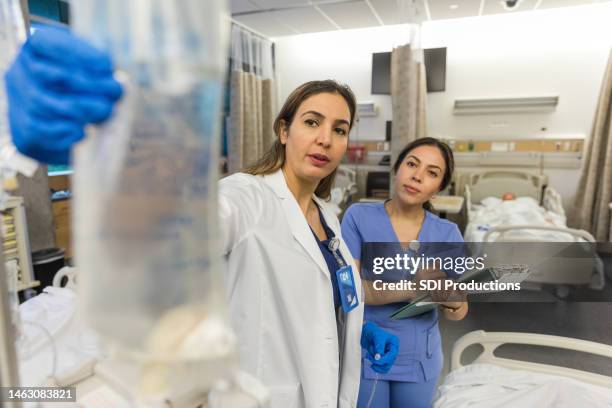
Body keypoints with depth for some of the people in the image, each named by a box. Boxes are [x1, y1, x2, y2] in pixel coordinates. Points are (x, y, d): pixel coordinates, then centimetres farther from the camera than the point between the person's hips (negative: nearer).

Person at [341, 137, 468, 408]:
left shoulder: (448, 233, -4)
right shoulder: (359, 216, -12)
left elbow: (459, 312, -4)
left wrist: (452, 300, -27)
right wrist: (415, 288, -31)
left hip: (420, 359, 3)